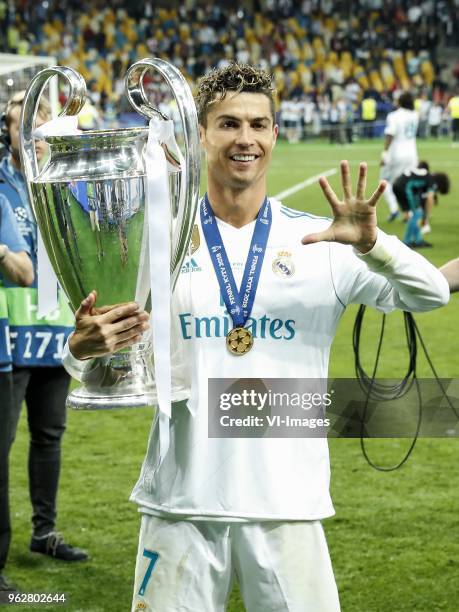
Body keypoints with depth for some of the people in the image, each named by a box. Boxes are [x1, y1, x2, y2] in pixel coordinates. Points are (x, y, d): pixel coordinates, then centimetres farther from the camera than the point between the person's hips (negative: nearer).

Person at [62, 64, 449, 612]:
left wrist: (370, 244, -23)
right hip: (180, 505, 0)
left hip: (287, 505, 0)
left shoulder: (319, 241, 3)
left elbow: (431, 295, -6)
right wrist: (84, 349, -19)